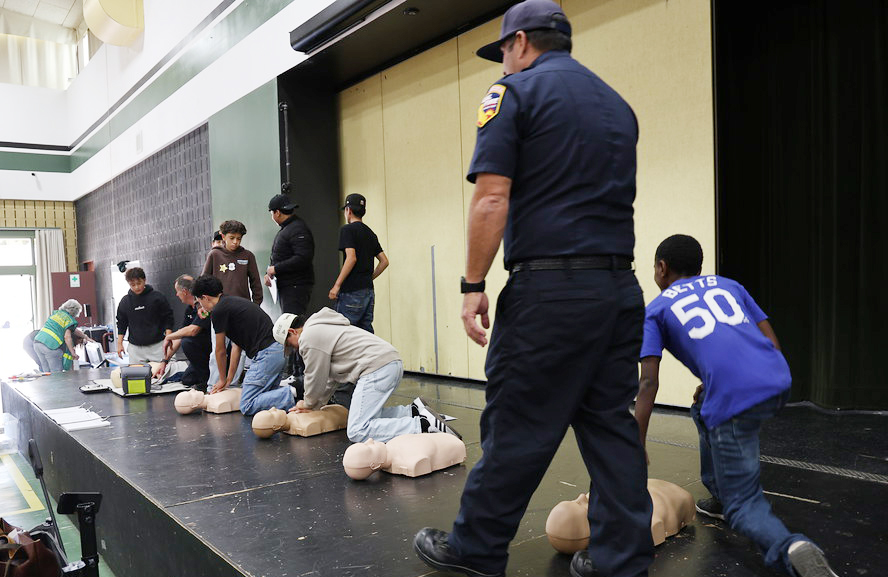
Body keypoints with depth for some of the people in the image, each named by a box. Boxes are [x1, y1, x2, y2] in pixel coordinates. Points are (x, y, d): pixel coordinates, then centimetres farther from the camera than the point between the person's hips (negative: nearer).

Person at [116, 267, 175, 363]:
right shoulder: (125, 301, 6)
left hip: (157, 345, -2)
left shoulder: (157, 297, -3)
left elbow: (168, 318, 1)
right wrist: (119, 343, 8)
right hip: (135, 347, 2)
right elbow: (121, 323, 14)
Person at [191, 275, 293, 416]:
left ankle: (290, 395, -20)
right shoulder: (233, 302, 23)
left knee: (247, 406, -8)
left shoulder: (218, 310, -5)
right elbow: (236, 346, 26)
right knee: (268, 395, 22)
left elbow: (220, 351, 5)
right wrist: (229, 379, 28)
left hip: (266, 354, -10)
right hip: (279, 350, 10)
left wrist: (223, 380, 21)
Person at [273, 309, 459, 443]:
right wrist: (313, 405, 31)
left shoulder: (309, 338, -3)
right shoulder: (321, 327, 30)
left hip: (377, 369, -11)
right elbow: (330, 376, 32)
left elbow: (316, 379, 2)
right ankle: (413, 411, 9)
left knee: (357, 431, -15)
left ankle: (425, 426, -24)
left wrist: (309, 404, 21)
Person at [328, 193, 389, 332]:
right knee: (366, 330, 8)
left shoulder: (348, 230, -6)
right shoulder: (370, 233, 17)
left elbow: (351, 258, -18)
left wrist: (337, 285, -16)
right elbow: (384, 261, 15)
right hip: (368, 290, 8)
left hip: (352, 291, -8)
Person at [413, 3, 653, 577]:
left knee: (517, 427, 2)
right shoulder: (617, 103, 21)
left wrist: (473, 285, -9)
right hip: (621, 285, 7)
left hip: (548, 287, -7)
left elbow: (492, 197, -12)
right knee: (610, 423, 12)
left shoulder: (515, 91, -1)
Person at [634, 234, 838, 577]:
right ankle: (721, 495, 35)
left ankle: (789, 549, -24)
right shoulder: (728, 285, 26)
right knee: (703, 409, 34)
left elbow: (649, 382, 0)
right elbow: (772, 342, 21)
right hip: (779, 383, 6)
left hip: (735, 401, -6)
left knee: (743, 505, 5)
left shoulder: (655, 310, 12)